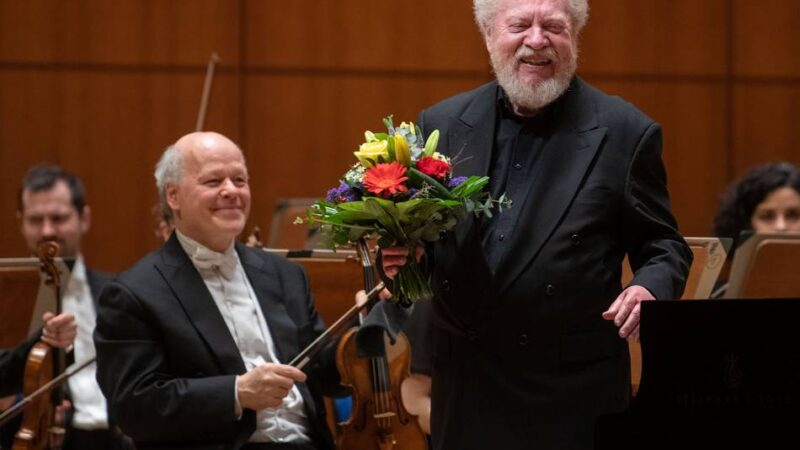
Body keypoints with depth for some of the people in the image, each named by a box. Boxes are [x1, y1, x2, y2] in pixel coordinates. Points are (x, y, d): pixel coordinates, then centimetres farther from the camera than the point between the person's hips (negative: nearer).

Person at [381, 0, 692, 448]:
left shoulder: (625, 133, -2)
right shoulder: (441, 125, 6)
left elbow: (662, 246, 1)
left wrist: (650, 287, -20)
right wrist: (396, 253, -9)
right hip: (467, 386, 3)